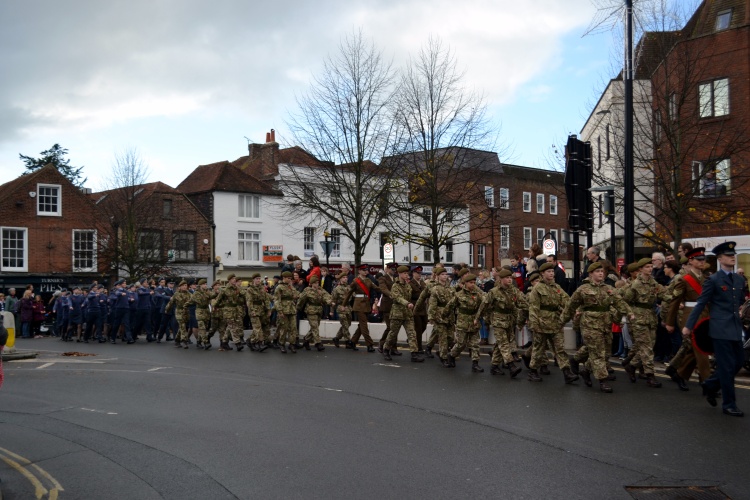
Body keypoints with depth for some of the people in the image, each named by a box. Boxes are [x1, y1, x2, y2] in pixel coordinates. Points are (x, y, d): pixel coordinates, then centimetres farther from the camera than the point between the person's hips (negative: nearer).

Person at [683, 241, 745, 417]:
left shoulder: (739, 280, 13)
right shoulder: (713, 280, -6)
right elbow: (700, 304, -6)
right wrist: (688, 325, -7)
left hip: (736, 328, 7)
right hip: (720, 329, -7)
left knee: (738, 362, 10)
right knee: (727, 366, -3)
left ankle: (710, 385, 30)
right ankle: (729, 404, 8)